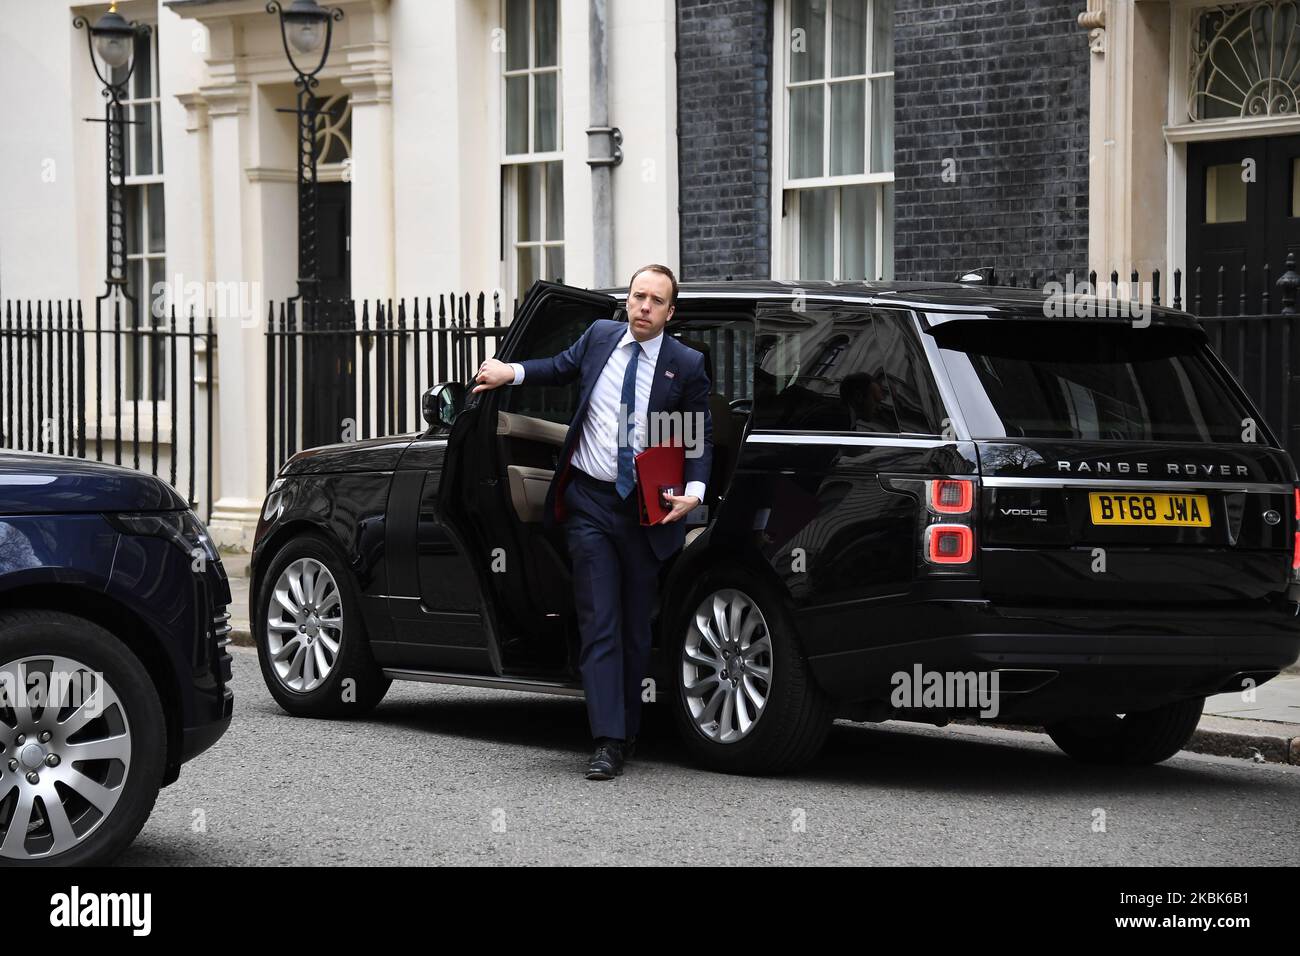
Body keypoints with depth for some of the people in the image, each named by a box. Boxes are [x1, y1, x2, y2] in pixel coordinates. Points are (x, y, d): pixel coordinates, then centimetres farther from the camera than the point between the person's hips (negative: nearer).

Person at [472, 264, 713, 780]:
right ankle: (609, 742, -11)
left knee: (636, 628, 8)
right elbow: (562, 367, 26)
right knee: (600, 626, -7)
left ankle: (627, 729, 21)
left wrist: (694, 491, -12)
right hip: (589, 503, 1)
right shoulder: (600, 336, 4)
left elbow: (701, 438, 3)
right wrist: (512, 372, 15)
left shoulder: (687, 366, -3)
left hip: (647, 511, -1)